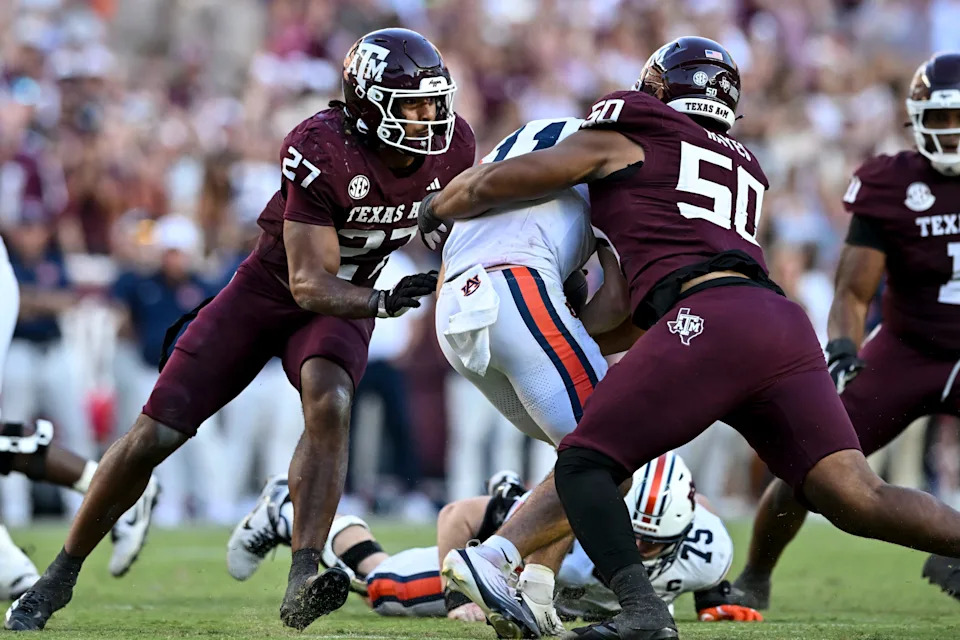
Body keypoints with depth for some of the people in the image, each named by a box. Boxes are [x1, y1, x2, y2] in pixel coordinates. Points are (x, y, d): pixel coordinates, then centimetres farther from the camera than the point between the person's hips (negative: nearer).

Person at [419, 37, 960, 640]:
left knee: (584, 466, -2)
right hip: (785, 321, 6)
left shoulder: (626, 140, 18)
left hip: (712, 320, -6)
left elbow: (490, 184, 22)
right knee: (859, 499, 0)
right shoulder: (744, 172, 34)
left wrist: (435, 210, 42)